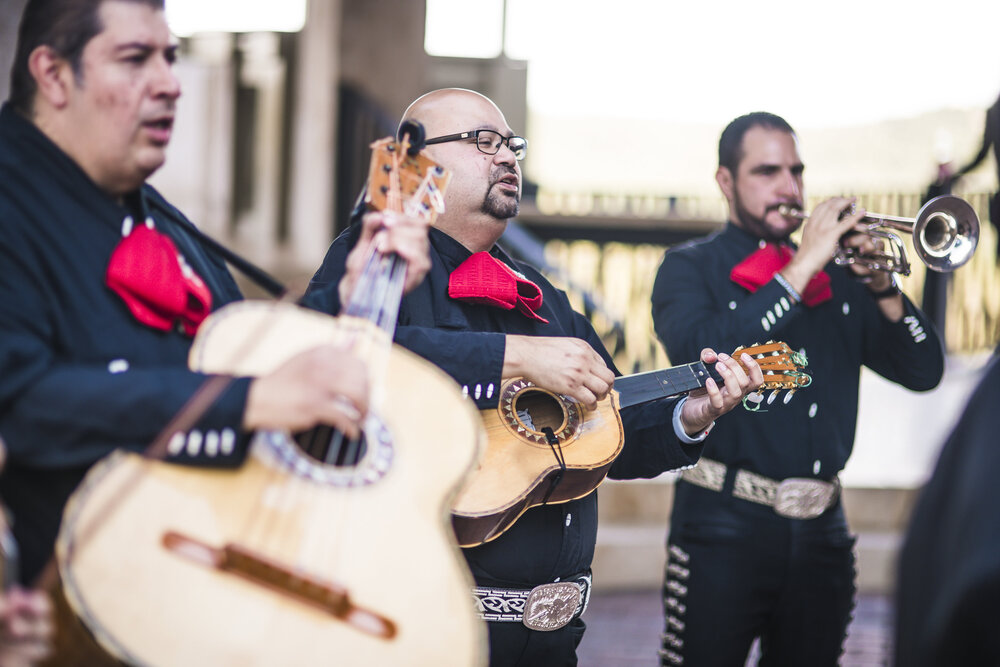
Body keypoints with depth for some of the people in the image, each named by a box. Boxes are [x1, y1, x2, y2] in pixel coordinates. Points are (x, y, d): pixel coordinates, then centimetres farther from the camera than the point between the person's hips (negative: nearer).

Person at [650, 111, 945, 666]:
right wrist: (801, 268, -19)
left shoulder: (837, 277, 14)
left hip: (820, 532, 4)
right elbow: (701, 353, -20)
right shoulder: (690, 268, 2)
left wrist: (882, 287, -9)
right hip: (725, 528, -4)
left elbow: (922, 371, 8)